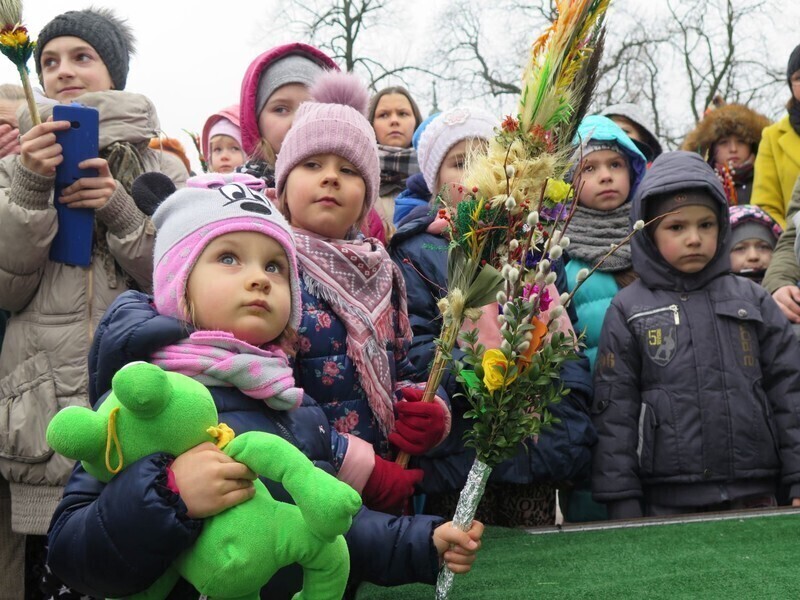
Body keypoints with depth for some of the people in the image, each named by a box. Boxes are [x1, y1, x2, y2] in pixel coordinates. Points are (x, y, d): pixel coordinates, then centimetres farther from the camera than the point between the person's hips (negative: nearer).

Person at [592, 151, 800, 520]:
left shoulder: (753, 301, 7)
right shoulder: (628, 310, 1)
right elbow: (614, 410, -2)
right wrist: (622, 503, -7)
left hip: (756, 495, 2)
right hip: (668, 502, -2)